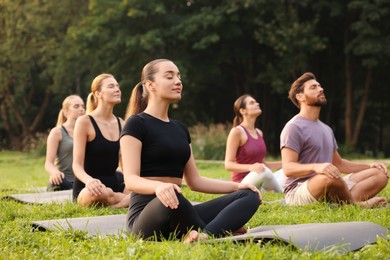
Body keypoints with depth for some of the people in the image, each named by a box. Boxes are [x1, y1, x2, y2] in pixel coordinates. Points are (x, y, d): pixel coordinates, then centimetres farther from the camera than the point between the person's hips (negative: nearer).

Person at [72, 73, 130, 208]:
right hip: (87, 189, -4)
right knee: (102, 193, -41)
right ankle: (127, 202, -15)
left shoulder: (121, 124, 10)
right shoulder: (84, 122, -8)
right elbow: (77, 165, -13)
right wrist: (89, 180, -35)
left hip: (113, 183, 4)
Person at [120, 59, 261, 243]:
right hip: (146, 213, -8)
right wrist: (159, 186, -37)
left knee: (249, 195, -8)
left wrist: (236, 186, 6)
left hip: (179, 214, 8)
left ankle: (204, 236, -35)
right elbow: (131, 179, -15)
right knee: (171, 199, -42)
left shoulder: (180, 129, 19)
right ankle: (221, 232, -17)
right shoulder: (136, 124, -4)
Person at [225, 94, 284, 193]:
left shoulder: (259, 133, 14)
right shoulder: (237, 132, -9)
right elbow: (228, 164, -15)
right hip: (242, 183, -7)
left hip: (258, 183, 7)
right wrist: (250, 167, -32)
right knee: (264, 171, -34)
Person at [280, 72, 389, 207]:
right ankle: (355, 205, -13)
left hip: (328, 192, 9)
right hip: (298, 191, -8)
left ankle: (346, 201, -28)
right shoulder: (294, 127, -7)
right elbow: (288, 168, -18)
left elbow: (339, 163, 29)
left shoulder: (326, 129, 22)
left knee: (380, 174, -4)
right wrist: (316, 167, -37)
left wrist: (369, 166, 14)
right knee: (330, 177, -41)